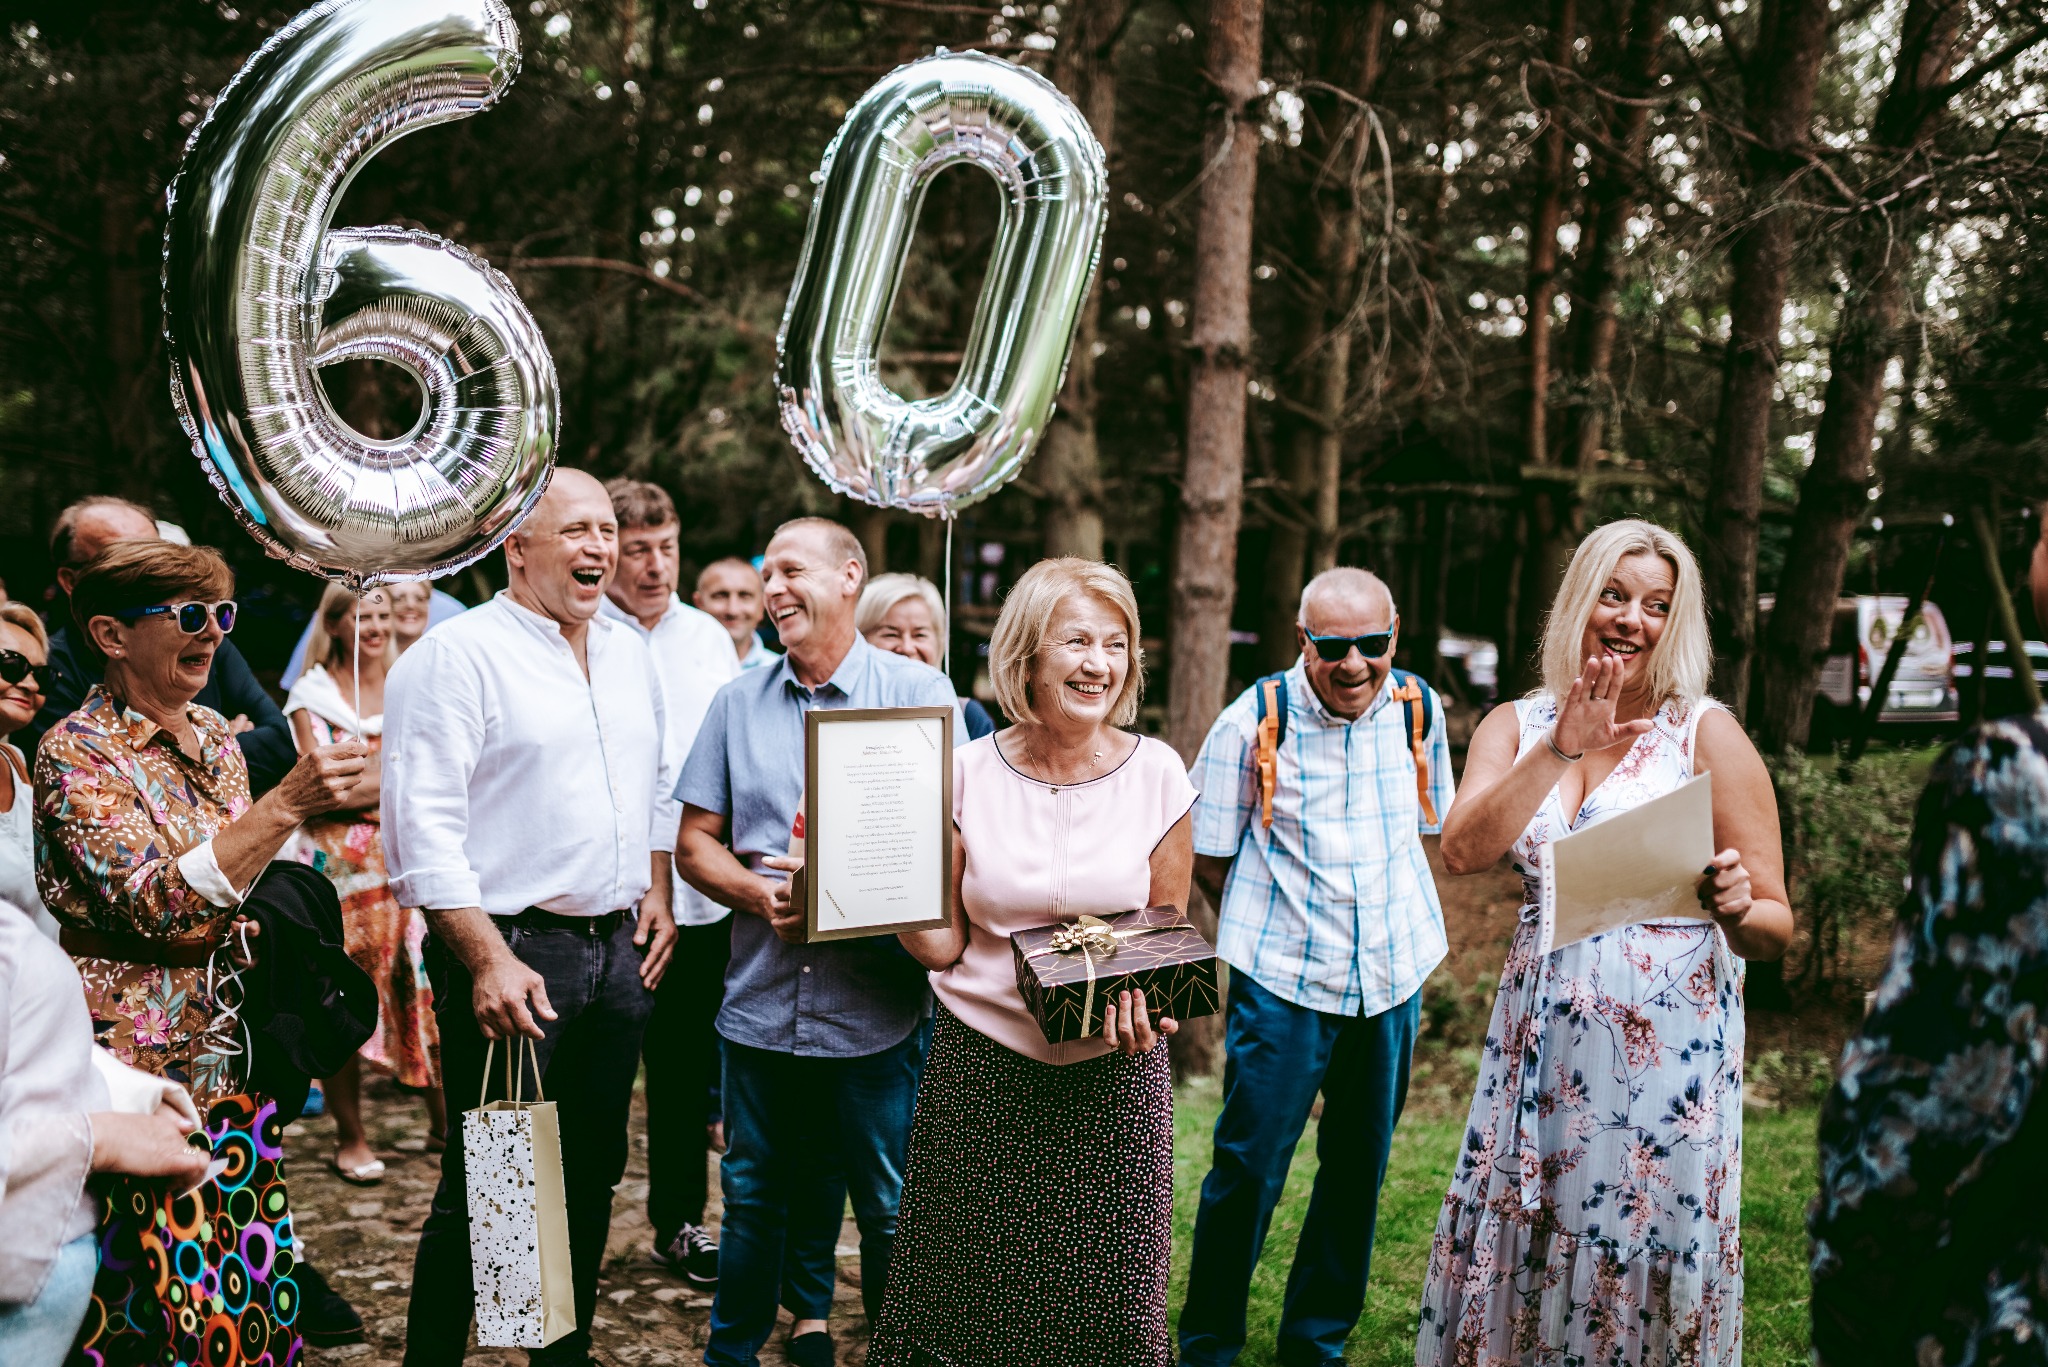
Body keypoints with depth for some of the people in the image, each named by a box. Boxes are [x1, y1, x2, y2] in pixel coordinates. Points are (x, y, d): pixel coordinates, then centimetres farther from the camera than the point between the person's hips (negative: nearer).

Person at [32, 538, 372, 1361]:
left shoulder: (214, 735, 9)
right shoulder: (77, 753, -12)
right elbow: (155, 903, -25)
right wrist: (285, 805, -32)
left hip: (233, 1044, 7)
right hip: (141, 1062, -6)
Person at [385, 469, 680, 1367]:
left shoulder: (629, 654, 13)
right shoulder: (457, 655, -10)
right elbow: (424, 829, -16)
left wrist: (656, 896, 12)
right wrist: (489, 960, -22)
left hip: (619, 947, 7)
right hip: (512, 949, -7)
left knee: (591, 1174, 15)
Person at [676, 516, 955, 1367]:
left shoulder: (919, 694, -1)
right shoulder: (739, 701, 10)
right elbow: (695, 843, 9)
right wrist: (759, 893, -11)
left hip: (876, 1007, -3)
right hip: (760, 1001, 3)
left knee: (892, 1208, 6)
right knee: (752, 1198, 14)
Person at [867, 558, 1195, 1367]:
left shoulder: (1156, 773, -1)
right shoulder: (968, 772, -1)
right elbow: (945, 945, 3)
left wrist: (1148, 1005, -12)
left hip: (1113, 1070, 0)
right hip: (983, 1067, 0)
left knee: (1106, 1299, 4)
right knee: (971, 1300, 6)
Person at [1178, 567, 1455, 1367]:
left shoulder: (1420, 709, 0)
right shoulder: (1253, 722, -12)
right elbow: (1207, 858, -2)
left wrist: (1389, 924, 11)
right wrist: (1271, 929, 2)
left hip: (1393, 977, 4)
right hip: (1283, 981, -4)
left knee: (1359, 1170, 14)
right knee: (1248, 1168, 0)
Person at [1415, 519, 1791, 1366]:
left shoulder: (1706, 735, -2)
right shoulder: (1516, 726, 8)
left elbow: (1775, 928, -2)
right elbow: (1462, 854, -10)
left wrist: (1737, 909, -24)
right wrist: (1559, 753, -18)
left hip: (1667, 1040, -3)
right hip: (1540, 1038, 3)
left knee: (1640, 1258, 3)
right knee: (1511, 1246, 8)